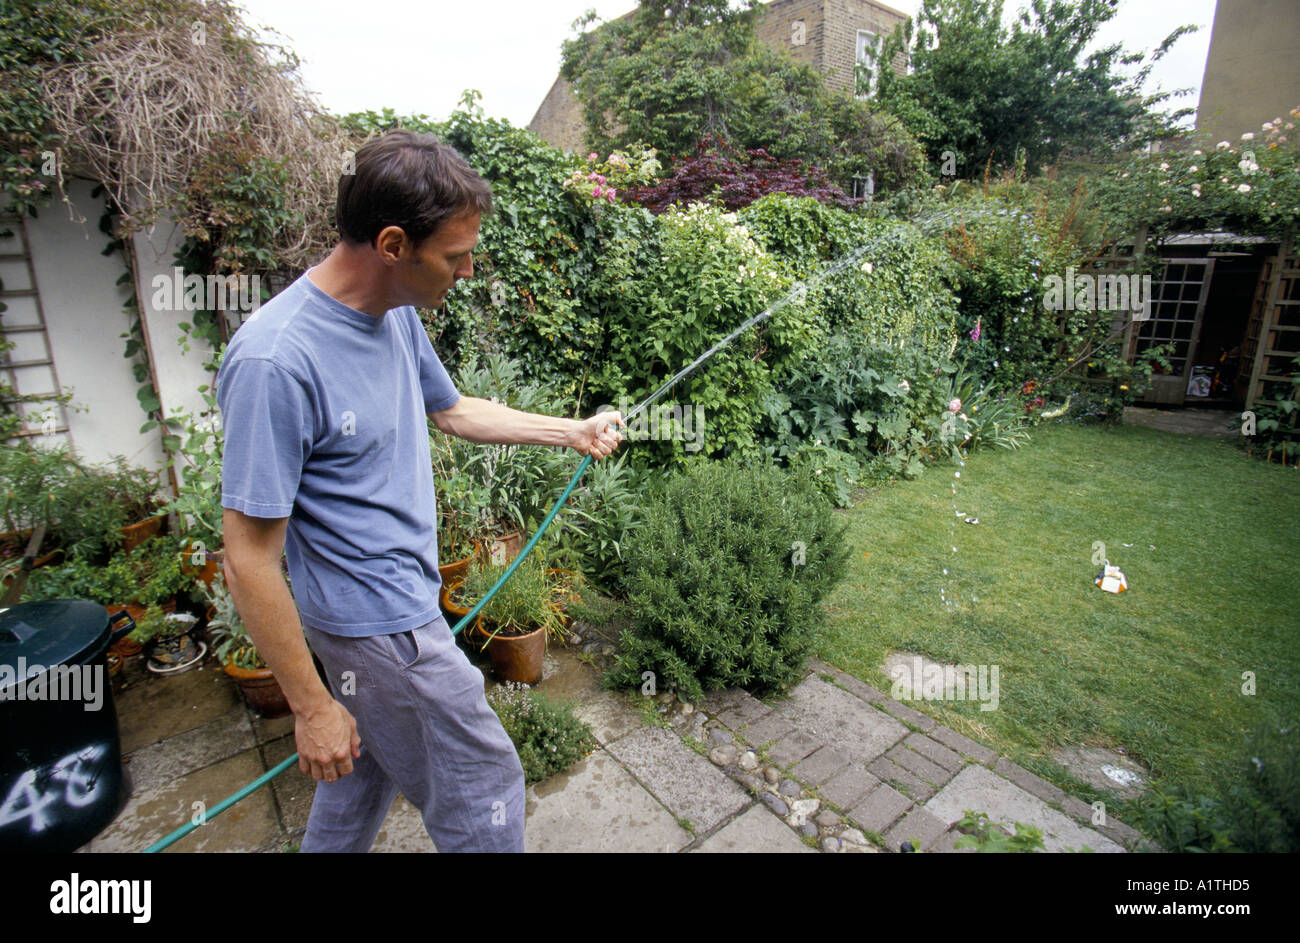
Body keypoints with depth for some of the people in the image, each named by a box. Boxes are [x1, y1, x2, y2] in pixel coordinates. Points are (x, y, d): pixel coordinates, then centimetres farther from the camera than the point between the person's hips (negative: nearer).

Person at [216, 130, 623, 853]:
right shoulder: (276, 363, -27)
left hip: (402, 598, 8)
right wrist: (313, 706, -14)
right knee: (483, 792, 10)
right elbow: (250, 565, -22)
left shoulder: (397, 315, -1)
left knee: (365, 771, 27)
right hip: (381, 627, -8)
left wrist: (572, 431, 16)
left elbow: (452, 410, 16)